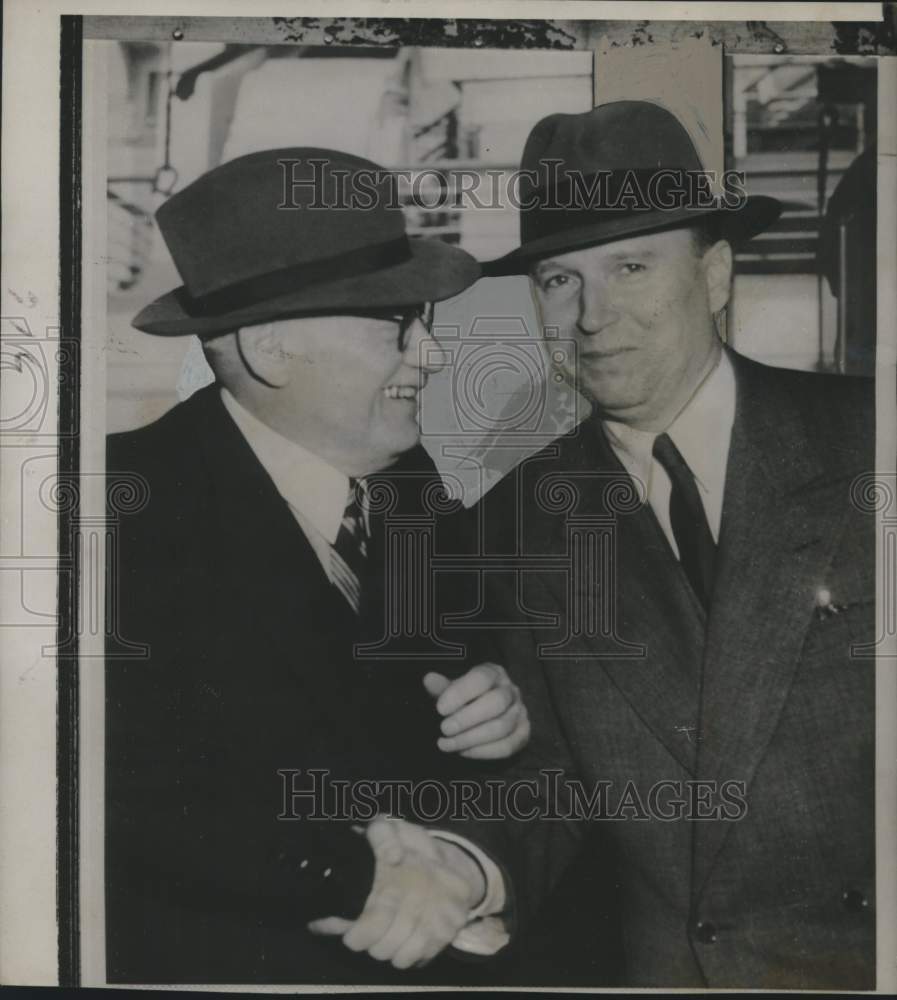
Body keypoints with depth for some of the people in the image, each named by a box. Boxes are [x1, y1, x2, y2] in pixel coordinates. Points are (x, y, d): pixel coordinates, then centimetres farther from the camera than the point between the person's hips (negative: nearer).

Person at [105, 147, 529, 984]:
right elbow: (132, 794, -21)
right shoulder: (133, 506, -15)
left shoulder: (408, 484, 2)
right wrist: (351, 875, -19)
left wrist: (494, 713, -9)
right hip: (224, 955, -4)